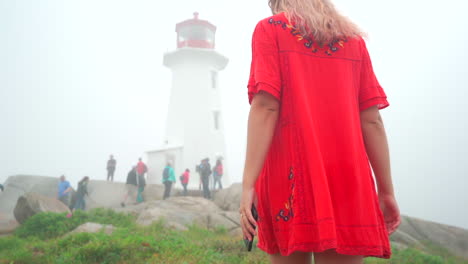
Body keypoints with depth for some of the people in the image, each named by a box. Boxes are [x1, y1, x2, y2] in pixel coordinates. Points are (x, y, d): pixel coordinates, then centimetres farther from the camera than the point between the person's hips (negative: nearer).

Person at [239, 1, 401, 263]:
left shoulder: (269, 29, 5)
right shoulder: (353, 38, 15)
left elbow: (265, 107, -9)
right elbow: (371, 120, 8)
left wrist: (248, 184, -12)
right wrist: (386, 190, 10)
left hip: (289, 176, -3)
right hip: (346, 179, 3)